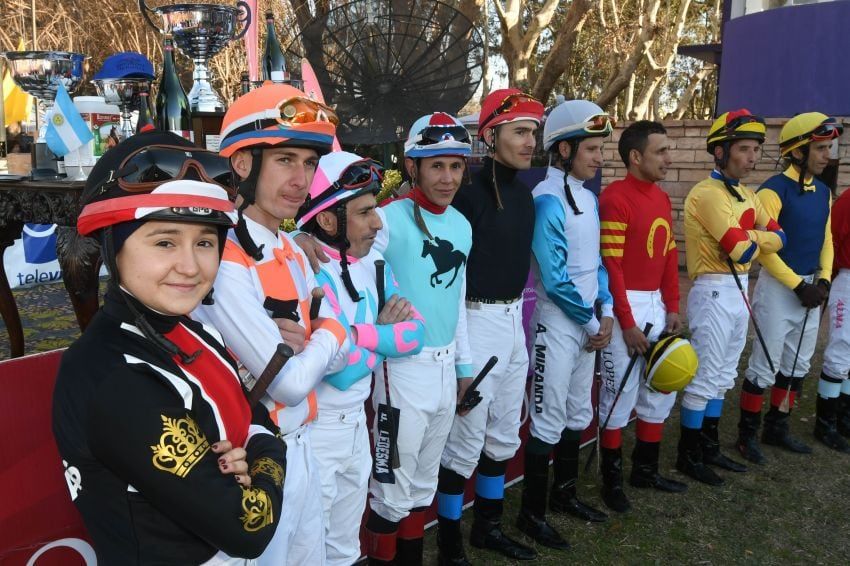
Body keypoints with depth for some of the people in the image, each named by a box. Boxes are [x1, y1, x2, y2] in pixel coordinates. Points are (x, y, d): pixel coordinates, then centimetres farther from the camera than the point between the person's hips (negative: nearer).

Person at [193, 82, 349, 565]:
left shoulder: (292, 253, 5)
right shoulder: (223, 262, -24)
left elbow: (337, 354, 5)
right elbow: (290, 384, -24)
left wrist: (305, 340, -15)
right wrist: (326, 335, -6)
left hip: (301, 447, 8)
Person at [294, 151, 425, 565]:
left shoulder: (372, 260, 2)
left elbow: (415, 334, -4)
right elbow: (345, 368, -28)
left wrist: (361, 334, -20)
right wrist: (384, 333, -10)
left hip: (356, 421, 7)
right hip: (314, 430, -7)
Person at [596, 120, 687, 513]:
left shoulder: (662, 199, 11)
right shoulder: (615, 199, -15)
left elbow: (669, 256, 14)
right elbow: (611, 266, -18)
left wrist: (673, 309, 8)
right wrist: (627, 323, -17)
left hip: (657, 304, 9)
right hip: (626, 305, -9)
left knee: (662, 391, 16)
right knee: (620, 395, 1)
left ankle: (645, 470, 32)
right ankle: (612, 479, 17)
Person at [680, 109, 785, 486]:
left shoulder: (747, 195, 13)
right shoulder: (707, 193, -16)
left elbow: (778, 237, 6)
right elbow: (742, 249, -23)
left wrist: (747, 237, -11)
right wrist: (756, 240, -2)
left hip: (739, 291, 9)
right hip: (715, 293, -9)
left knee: (722, 377, 15)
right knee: (704, 378, -2)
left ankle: (709, 448, 27)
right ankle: (688, 456, 11)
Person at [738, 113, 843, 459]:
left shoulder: (823, 192, 10)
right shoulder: (774, 191, -14)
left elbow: (826, 240, 15)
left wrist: (823, 281, 1)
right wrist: (797, 285, -17)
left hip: (810, 289, 8)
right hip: (778, 288, -8)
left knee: (797, 365, 15)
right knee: (766, 365, -2)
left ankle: (777, 427, 28)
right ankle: (748, 433, 11)